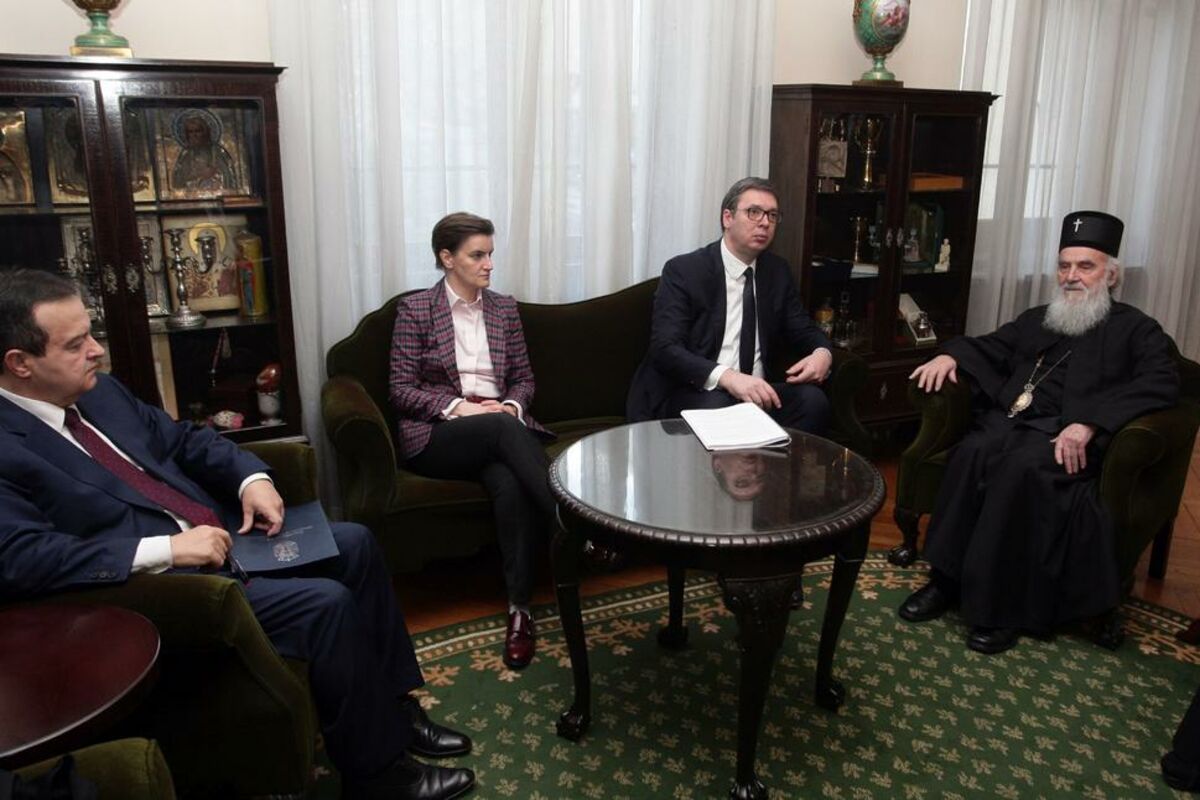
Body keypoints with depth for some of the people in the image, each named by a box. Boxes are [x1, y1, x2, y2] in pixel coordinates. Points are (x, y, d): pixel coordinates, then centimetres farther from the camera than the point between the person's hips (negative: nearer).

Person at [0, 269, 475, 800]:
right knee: (326, 602, -22)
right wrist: (166, 549, -28)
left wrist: (252, 477, -3)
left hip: (220, 531, 9)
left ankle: (393, 708, 14)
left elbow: (182, 438, 16)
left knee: (354, 544, 4)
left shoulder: (97, 390, 9)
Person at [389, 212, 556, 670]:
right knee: (503, 430, -37)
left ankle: (520, 609, -30)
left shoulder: (504, 308, 14)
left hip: (501, 424, 4)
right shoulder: (415, 308, 1)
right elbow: (400, 389, -3)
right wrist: (457, 406, -18)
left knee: (510, 484, -33)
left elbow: (524, 378, 16)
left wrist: (510, 405, -7)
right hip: (437, 434, -3)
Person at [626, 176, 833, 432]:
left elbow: (804, 330, 18)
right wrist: (728, 377, -33)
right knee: (716, 406, -38)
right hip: (693, 393, -5)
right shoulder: (683, 271, -6)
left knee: (812, 399, -24)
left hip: (757, 391, 5)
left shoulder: (778, 271, 11)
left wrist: (822, 353, -9)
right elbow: (665, 348, -17)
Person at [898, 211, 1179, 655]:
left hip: (1066, 437, -4)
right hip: (1008, 421, 4)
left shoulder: (1135, 329, 11)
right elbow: (989, 348, 28)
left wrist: (1088, 423, -22)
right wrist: (951, 355, 1)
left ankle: (1000, 606, -27)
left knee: (1021, 467, -36)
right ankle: (946, 579, -26)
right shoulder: (1036, 319, 29)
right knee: (971, 452, -31)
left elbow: (1160, 384, -6)